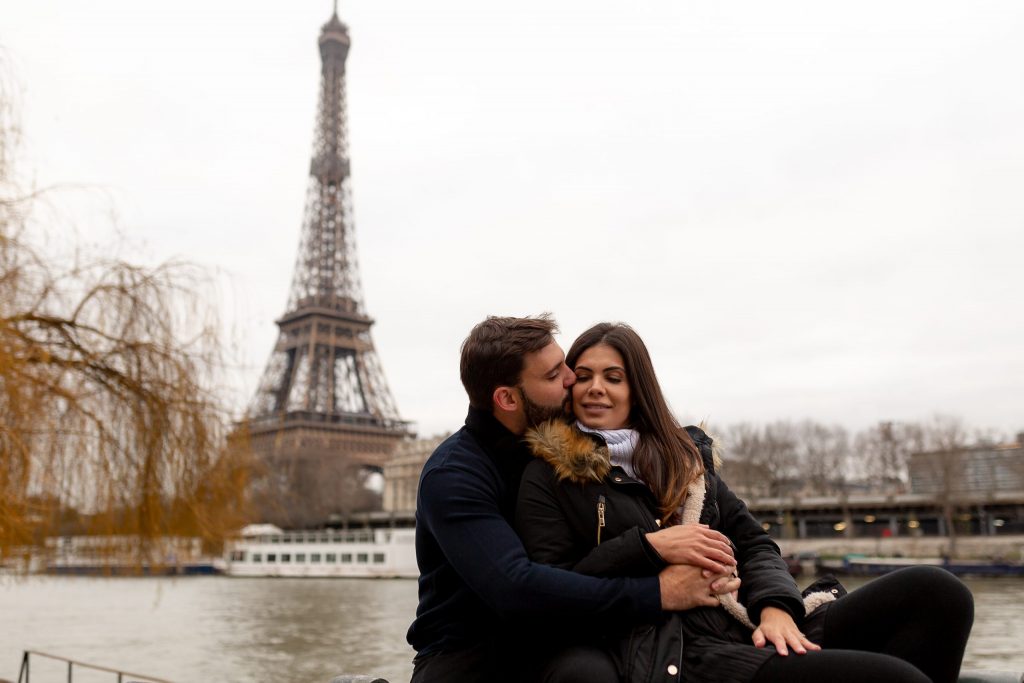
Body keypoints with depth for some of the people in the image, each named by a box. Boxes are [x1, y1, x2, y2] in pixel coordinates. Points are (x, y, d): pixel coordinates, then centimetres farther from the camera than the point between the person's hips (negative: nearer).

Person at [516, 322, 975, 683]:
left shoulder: (683, 454, 20)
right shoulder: (548, 478, 5)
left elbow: (752, 541, 15)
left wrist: (775, 605, -6)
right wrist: (648, 546, -13)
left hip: (754, 628, 7)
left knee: (933, 592, -13)